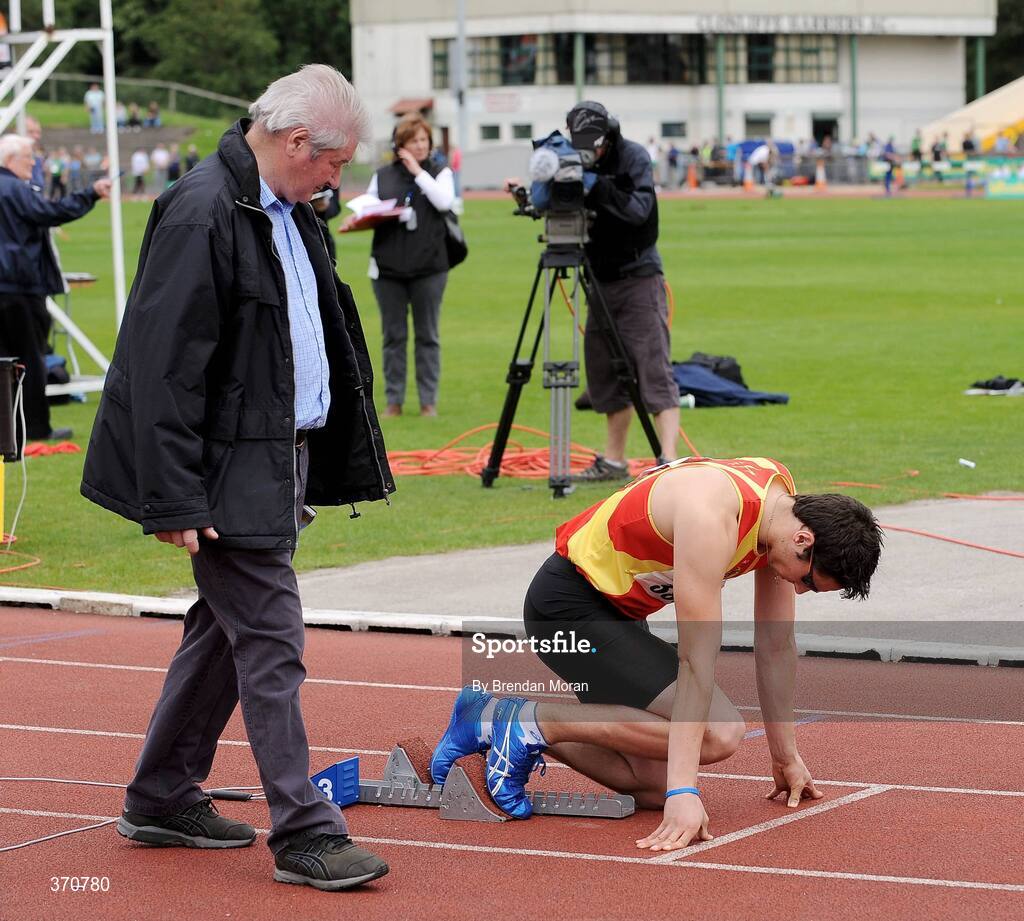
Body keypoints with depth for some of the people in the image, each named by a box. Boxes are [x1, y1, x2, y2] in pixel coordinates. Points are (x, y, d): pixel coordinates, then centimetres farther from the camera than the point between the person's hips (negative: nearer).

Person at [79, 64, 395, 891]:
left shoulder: (285, 211, 12)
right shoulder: (202, 212, -18)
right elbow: (163, 365, -20)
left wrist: (316, 465, 18)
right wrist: (172, 499, -22)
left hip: (281, 460, 10)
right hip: (231, 473, -10)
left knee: (226, 630, 16)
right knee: (270, 642, -7)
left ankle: (161, 801, 28)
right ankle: (304, 833, -3)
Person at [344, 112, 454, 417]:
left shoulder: (440, 174, 7)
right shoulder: (382, 176, 12)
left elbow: (444, 201, -11)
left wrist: (418, 171, -9)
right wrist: (356, 220, -10)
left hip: (429, 268, -2)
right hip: (388, 267, 2)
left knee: (427, 335, 3)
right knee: (393, 336, 4)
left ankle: (428, 400, 8)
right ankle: (394, 400, 10)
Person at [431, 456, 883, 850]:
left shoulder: (785, 506, -3)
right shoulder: (711, 519, -30)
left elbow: (777, 647, 7)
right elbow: (697, 660, -32)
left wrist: (787, 758, 13)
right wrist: (684, 792, -33)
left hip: (616, 611, 9)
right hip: (569, 606, -9)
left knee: (655, 785, -1)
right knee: (719, 734, -22)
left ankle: (496, 719, 9)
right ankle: (535, 721, -12)